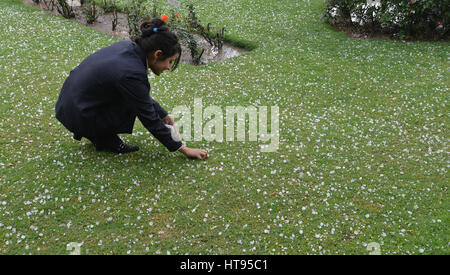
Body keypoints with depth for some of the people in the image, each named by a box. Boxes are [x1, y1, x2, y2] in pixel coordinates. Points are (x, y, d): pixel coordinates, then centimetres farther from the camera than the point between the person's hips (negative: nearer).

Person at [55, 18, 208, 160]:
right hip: (78, 116, -8)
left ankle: (99, 133, 14)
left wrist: (164, 115, 19)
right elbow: (150, 119, -17)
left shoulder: (128, 47, -3)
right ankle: (104, 139, 4)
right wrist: (183, 149, -8)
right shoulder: (132, 73, -27)